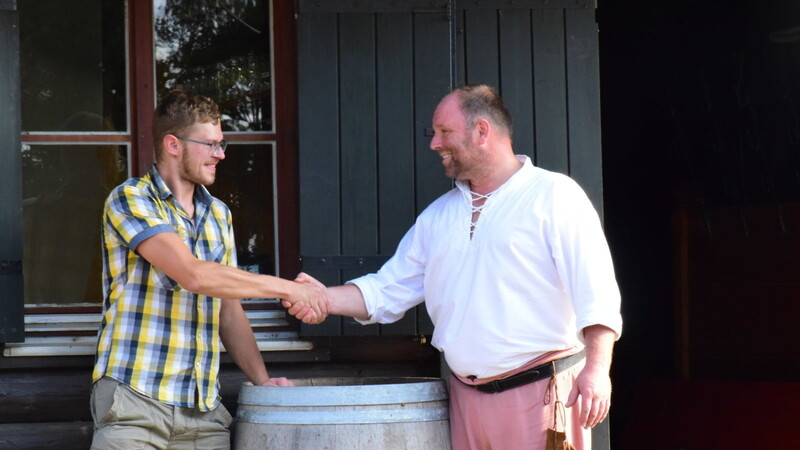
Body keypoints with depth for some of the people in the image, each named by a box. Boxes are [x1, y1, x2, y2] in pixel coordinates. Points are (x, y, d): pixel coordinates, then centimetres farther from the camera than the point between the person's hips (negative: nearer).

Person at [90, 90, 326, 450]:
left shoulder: (219, 215, 16)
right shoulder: (130, 200, -5)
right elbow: (193, 274, -17)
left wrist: (262, 380, 4)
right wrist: (286, 288, -13)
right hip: (135, 396, -5)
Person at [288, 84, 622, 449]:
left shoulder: (553, 196, -2)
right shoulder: (437, 215, 19)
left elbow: (595, 290, -11)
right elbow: (388, 289, 19)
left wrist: (597, 368, -23)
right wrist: (328, 300, 2)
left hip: (542, 395, -6)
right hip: (467, 398, 6)